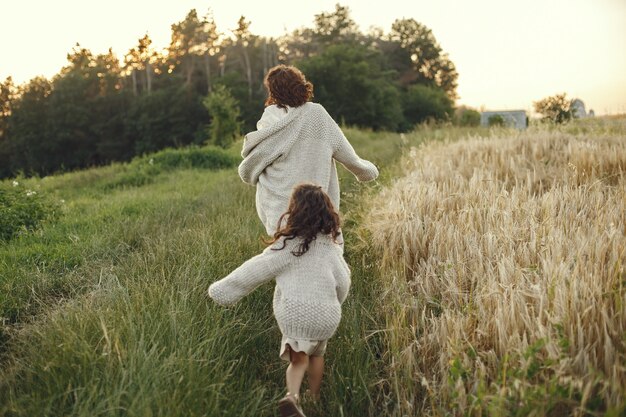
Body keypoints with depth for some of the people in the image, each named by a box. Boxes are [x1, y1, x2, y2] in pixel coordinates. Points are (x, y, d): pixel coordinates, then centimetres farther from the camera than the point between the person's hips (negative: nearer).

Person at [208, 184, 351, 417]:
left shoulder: (287, 245, -10)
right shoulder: (329, 245, -1)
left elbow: (256, 270, -11)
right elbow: (343, 281, 7)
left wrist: (222, 289, -4)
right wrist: (335, 302, 28)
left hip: (291, 312, -3)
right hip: (324, 312, 3)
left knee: (299, 357, 8)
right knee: (317, 353, 25)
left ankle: (293, 395, -18)